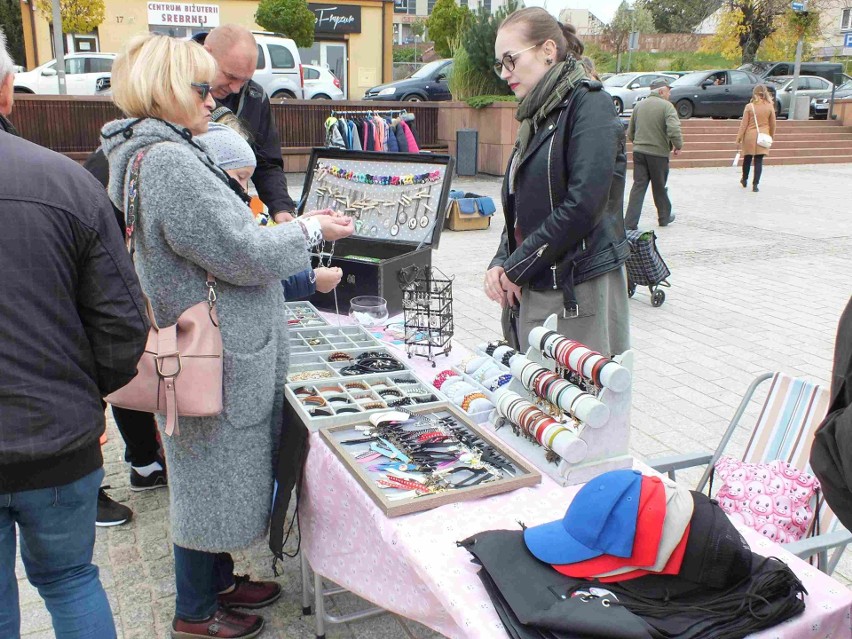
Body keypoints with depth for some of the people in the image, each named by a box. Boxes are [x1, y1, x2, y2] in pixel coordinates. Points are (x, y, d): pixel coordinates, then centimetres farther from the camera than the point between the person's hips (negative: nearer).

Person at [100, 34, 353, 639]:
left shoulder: (157, 153, 11)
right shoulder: (168, 162, -23)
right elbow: (242, 255, -23)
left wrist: (291, 230, 13)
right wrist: (308, 231, -8)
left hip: (215, 352, 10)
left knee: (217, 476, 22)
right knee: (212, 478, 7)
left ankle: (219, 580, 41)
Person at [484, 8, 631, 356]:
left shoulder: (589, 105, -9)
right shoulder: (537, 117, 16)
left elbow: (583, 206, -19)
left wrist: (518, 267, -13)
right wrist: (501, 262, 2)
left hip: (581, 290, -8)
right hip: (535, 288, 8)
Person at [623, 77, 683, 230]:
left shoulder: (639, 105, 9)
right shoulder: (666, 106, -9)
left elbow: (630, 132, 15)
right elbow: (674, 130, -21)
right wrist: (678, 145, -5)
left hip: (639, 151, 4)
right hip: (658, 153, -4)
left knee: (638, 186, 4)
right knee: (660, 187, 12)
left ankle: (630, 222, -5)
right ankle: (664, 217, 29)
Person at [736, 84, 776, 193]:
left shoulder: (749, 106, -7)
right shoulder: (769, 107, -2)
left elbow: (744, 124, -7)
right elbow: (772, 124, 5)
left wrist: (739, 139, -2)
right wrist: (771, 135, 20)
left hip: (750, 136, 0)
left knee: (747, 158, 17)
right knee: (759, 161, 3)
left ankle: (744, 180, 33)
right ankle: (755, 184, -1)